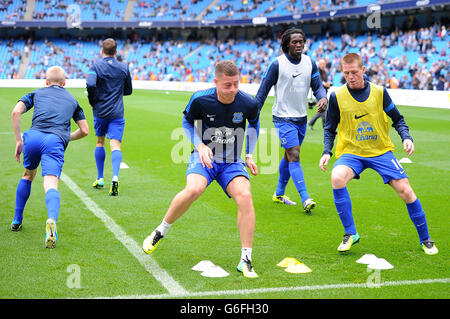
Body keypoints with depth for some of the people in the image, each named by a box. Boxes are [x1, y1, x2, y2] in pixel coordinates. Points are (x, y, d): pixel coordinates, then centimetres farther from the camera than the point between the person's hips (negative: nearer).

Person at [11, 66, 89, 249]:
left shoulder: (37, 93, 26)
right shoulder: (72, 100, 29)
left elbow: (16, 112, 9)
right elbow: (85, 131, 27)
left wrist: (18, 141, 13)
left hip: (33, 136, 1)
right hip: (56, 141, -1)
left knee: (28, 175, 28)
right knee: (51, 185, -15)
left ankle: (16, 220, 33)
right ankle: (52, 221, -45)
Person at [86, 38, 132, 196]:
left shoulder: (96, 67, -4)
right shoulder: (124, 68, 5)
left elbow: (90, 84, -21)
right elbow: (128, 90, 13)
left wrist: (92, 101, -5)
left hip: (100, 112, 0)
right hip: (117, 112, 0)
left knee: (100, 142, 19)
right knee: (115, 145, -8)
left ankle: (100, 179, 25)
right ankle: (115, 177, -30)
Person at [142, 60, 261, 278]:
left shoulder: (249, 104, -11)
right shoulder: (200, 99, -15)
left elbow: (254, 124, 13)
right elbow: (187, 122, 6)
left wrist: (249, 156, 10)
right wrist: (200, 146, -10)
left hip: (232, 162, 1)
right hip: (204, 157, -1)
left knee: (245, 196, -25)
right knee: (194, 189, -32)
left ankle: (245, 261, -14)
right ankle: (160, 232, -5)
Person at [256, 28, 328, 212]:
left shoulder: (310, 63, 3)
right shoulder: (277, 64, -11)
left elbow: (317, 86, 4)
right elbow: (264, 89, -6)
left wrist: (323, 98, -18)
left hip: (301, 118, 6)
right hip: (283, 117, -6)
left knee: (289, 156, 16)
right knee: (294, 156, -14)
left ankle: (279, 194, 31)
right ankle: (305, 199, -16)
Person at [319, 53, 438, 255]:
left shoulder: (379, 92, -1)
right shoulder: (337, 96, -2)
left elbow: (397, 119, 9)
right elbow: (330, 128, 8)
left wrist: (406, 138, -9)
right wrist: (327, 152, -6)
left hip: (381, 151, 1)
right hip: (351, 153, 0)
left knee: (405, 191, -9)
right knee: (337, 177, -32)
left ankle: (425, 240, 13)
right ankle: (350, 234, -16)